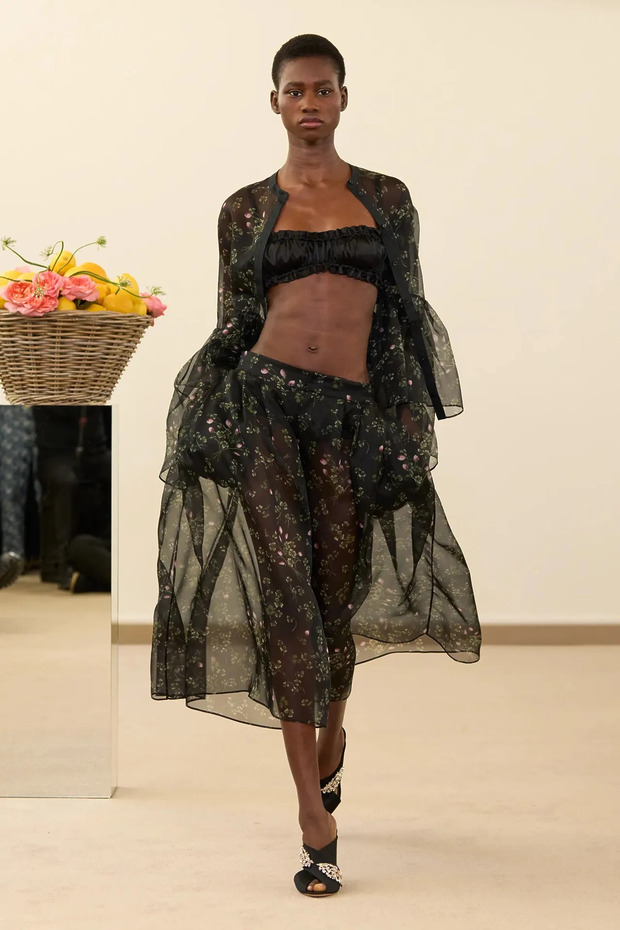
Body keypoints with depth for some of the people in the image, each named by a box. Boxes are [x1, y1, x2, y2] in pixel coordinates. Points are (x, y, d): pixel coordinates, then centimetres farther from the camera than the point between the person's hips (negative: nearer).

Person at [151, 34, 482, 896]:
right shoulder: (247, 208, 9)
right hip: (263, 402, -1)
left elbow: (409, 311, 12)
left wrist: (417, 420, 6)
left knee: (337, 593, 8)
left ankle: (330, 736, 41)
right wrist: (204, 431, 9)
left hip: (355, 411, 1)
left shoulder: (387, 198, 11)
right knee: (286, 589, -8)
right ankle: (316, 820, -6)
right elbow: (234, 321, 12)